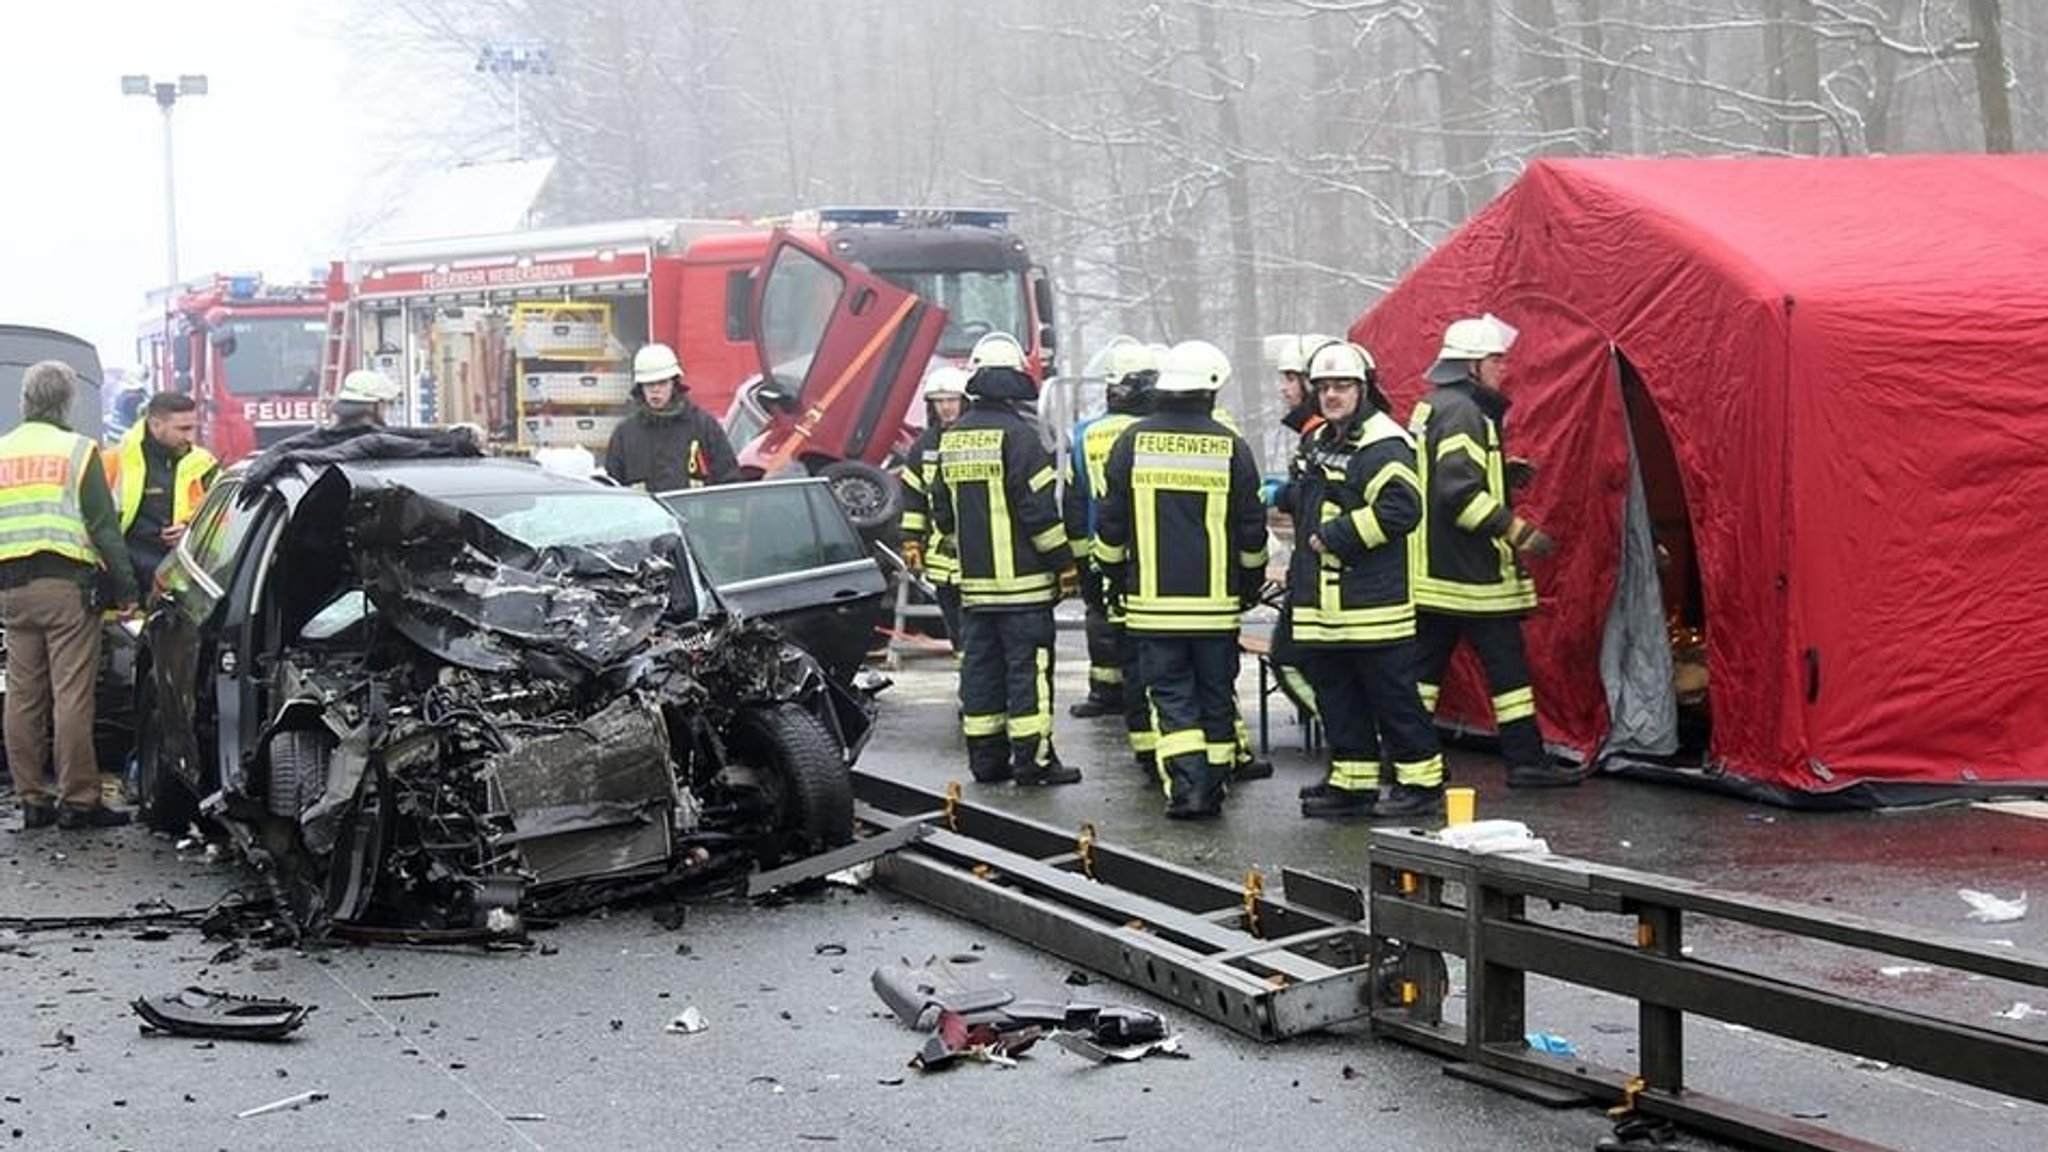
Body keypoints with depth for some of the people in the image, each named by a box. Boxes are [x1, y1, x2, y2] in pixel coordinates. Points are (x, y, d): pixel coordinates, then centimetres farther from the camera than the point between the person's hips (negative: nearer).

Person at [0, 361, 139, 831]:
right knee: (73, 696, -5)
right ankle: (78, 800, -4)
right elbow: (104, 527, -7)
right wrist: (124, 590, -4)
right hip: (67, 584, -5)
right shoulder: (77, 450, -3)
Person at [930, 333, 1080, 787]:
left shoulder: (952, 438, 10)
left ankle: (986, 758, 13)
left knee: (980, 668, 10)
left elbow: (942, 512, 17)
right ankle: (1033, 759, -3)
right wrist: (1064, 563, -7)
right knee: (1028, 668, -3)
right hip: (1022, 580, -7)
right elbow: (1041, 508, -15)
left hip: (974, 580, 7)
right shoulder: (1016, 434, -13)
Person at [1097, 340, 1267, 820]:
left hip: (1153, 600, 0)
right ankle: (1213, 788, 16)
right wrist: (1251, 584, 18)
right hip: (1215, 601, 0)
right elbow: (1252, 531, 4)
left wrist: (1116, 578, 17)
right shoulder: (1231, 448, -3)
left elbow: (1109, 525, 4)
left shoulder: (1133, 442, -2)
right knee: (1216, 695, 12)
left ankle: (1184, 783, -11)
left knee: (1171, 694, 3)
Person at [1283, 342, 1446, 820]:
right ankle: (1352, 783, 19)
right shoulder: (1317, 442, 17)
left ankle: (1422, 783, 5)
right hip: (1321, 602, 9)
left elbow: (1400, 507, -25)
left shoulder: (1383, 444, -13)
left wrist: (1334, 537, -20)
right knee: (1337, 699, 12)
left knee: (1392, 696, -3)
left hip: (1373, 599, -9)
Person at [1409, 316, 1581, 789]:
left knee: (1425, 662, 9)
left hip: (1433, 570, 10)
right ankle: (1526, 760, 2)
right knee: (1505, 662, -2)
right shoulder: (1462, 412, -15)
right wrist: (1518, 532, -21)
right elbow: (1460, 491, -24)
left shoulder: (1429, 408, 17)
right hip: (1471, 571, -10)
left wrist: (1502, 468, 17)